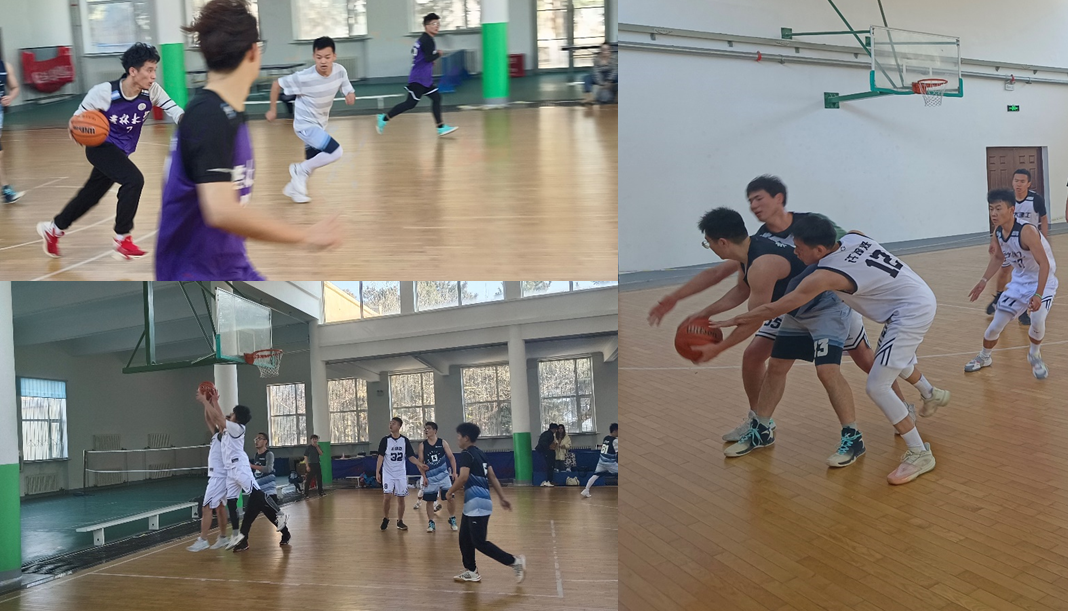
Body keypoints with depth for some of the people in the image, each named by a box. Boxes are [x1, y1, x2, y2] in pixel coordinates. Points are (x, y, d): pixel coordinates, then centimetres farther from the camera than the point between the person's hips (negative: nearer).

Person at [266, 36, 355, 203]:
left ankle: (293, 188, 46)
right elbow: (276, 84, -16)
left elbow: (349, 91, -2)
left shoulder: (340, 71, -16)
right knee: (336, 152, -21)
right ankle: (300, 170, -1)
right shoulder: (303, 78, -29)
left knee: (312, 160, 23)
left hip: (320, 124, 7)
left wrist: (350, 96, -27)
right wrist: (273, 110, -7)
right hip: (305, 124, -7)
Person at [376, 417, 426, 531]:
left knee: (401, 498, 4)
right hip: (388, 473, -2)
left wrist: (420, 464, -13)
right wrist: (377, 472, -10)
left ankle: (400, 522, 15)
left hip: (401, 474, 2)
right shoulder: (385, 440, -4)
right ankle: (385, 519, 8)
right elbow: (381, 456, -4)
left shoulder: (405, 440, 1)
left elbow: (410, 456, 2)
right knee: (387, 496, -11)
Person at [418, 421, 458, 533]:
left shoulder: (443, 443, -4)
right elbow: (421, 462, -1)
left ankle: (452, 520, 15)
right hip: (430, 477, 0)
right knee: (429, 501, 3)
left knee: (449, 498, -1)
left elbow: (451, 457, 0)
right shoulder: (422, 445, -2)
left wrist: (454, 472, -7)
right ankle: (431, 523, 12)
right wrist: (424, 477, -8)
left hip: (443, 475, 0)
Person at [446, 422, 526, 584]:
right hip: (473, 503, 10)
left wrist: (451, 492, -11)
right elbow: (492, 477, 17)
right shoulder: (479, 453, 16)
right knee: (465, 538, 16)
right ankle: (471, 572, 23)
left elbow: (463, 477, -25)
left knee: (479, 542, -7)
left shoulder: (466, 454, -12)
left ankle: (515, 562, -7)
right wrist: (502, 498, 19)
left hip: (477, 504, -10)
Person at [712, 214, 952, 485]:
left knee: (877, 387, -10)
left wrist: (732, 321, -7)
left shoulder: (824, 276, -23)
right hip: (922, 298, 10)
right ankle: (932, 395, 62)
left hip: (911, 313, -10)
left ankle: (919, 454, -2)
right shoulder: (854, 237, -5)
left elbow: (773, 310, -17)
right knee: (892, 358, 34)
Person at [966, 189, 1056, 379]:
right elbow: (997, 257, 12)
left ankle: (1034, 355, 2)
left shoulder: (1027, 231, -32)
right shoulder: (998, 232, -8)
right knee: (996, 324, 7)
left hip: (1043, 281, -6)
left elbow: (1044, 264, -32)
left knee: (1037, 319, -28)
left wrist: (1038, 295, -38)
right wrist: (984, 280, 5)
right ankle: (984, 357, 33)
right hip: (1019, 281, 6)